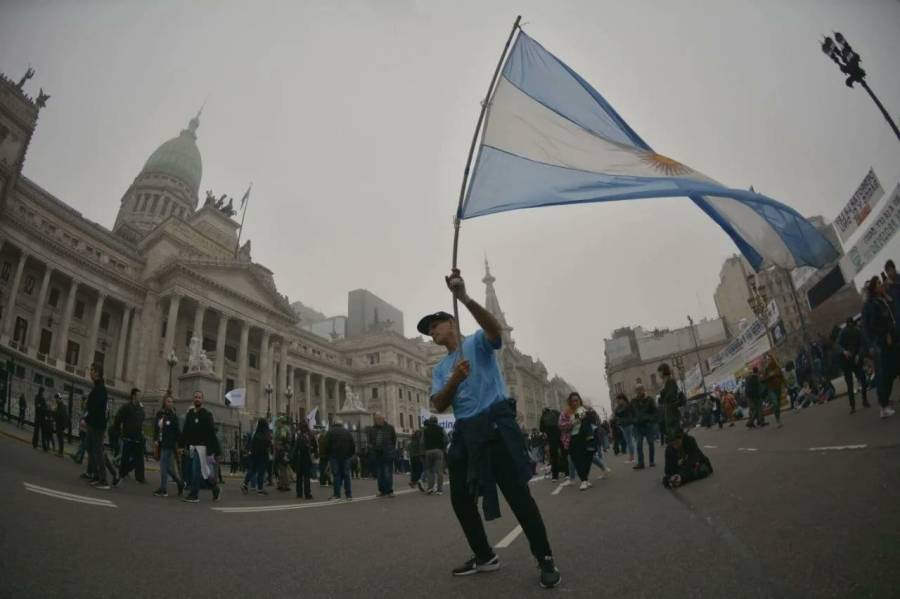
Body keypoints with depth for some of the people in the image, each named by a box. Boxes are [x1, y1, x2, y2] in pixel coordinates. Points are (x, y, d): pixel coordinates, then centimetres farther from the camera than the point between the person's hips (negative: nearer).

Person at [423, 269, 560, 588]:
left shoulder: (477, 342, 3)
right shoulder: (440, 368, 17)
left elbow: (494, 327, -22)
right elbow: (439, 405, 4)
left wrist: (464, 298, -37)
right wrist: (455, 379, -15)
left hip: (495, 424, -7)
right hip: (464, 432, 7)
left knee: (517, 492, -7)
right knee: (459, 498, 9)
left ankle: (545, 559, 5)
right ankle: (484, 557, 25)